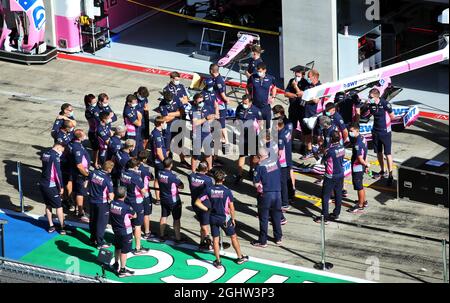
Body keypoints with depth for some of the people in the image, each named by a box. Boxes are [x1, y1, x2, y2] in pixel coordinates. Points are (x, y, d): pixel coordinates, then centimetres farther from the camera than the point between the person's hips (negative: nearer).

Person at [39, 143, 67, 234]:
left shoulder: (44, 154, 6)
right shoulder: (55, 156, -17)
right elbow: (58, 173, -18)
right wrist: (61, 186, -11)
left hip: (42, 184, 7)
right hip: (51, 186, -7)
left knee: (48, 205, 18)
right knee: (59, 206, 5)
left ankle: (51, 226, 22)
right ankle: (62, 228, 10)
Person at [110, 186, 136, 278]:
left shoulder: (112, 204, -8)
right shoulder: (126, 207, -26)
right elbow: (134, 216, -11)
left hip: (116, 230, 6)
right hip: (125, 232, -6)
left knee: (117, 248, 24)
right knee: (124, 251, 3)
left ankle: (116, 265, 39)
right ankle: (122, 270, 10)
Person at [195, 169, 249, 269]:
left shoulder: (209, 190, -8)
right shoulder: (227, 191, -14)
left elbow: (197, 202, -8)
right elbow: (231, 207, -8)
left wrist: (207, 209, 2)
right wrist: (233, 219, 6)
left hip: (213, 218, 2)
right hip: (224, 218, -2)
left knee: (215, 239, 11)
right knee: (233, 237, 16)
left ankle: (218, 262, 15)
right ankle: (240, 257, 28)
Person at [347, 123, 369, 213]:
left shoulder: (357, 144, -29)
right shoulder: (362, 138, 2)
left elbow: (360, 159, -26)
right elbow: (365, 154, 12)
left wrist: (366, 164, -8)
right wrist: (366, 164, 18)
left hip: (357, 168, -10)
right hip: (360, 167, 10)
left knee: (359, 186, 4)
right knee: (360, 185, 23)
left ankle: (360, 206, 16)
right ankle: (364, 202, 37)